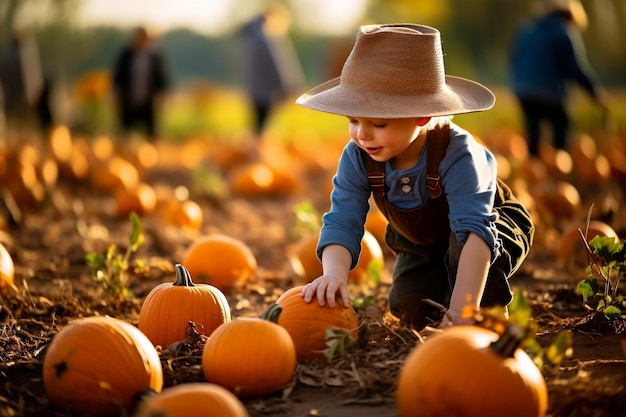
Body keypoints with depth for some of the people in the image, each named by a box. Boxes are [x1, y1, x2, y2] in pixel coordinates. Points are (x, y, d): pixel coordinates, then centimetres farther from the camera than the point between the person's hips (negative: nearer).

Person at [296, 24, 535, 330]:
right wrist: (334, 274, -56)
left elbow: (474, 230, -50)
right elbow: (342, 222, -32)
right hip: (422, 244, 5)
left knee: (463, 241, -38)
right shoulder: (357, 158, -26)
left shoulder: (456, 155, -41)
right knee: (408, 306, -19)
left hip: (497, 225, -5)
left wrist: (461, 313, -60)